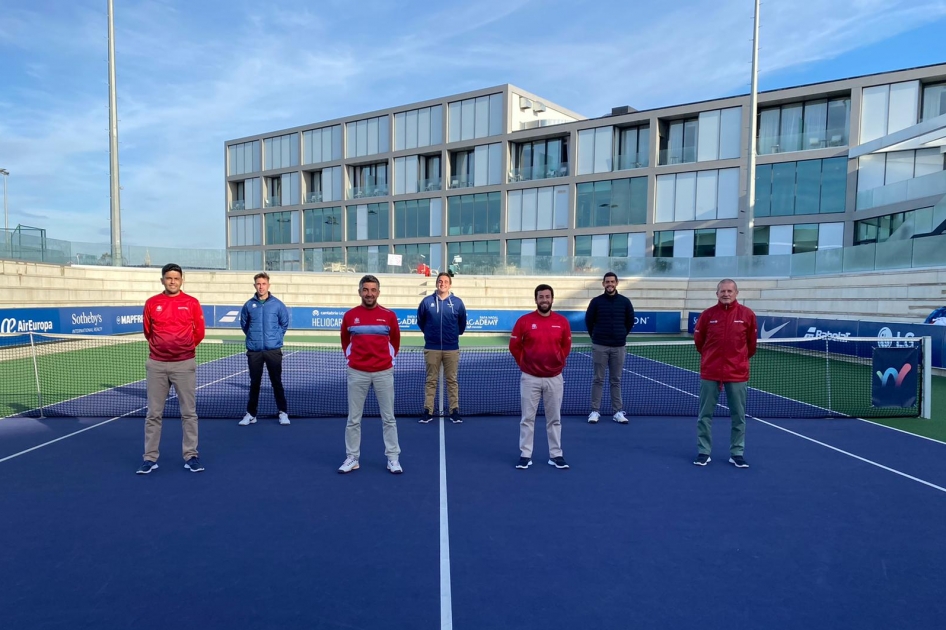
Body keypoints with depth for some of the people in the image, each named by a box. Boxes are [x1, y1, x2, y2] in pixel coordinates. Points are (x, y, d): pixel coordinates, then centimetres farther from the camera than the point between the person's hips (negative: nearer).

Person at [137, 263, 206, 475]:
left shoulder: (192, 303, 0)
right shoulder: (151, 303, 4)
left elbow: (199, 332, 6)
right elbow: (148, 332, 15)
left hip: (184, 364, -1)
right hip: (156, 364, 2)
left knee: (189, 412, 4)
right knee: (153, 413, 7)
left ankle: (191, 456, 12)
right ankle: (150, 458, 16)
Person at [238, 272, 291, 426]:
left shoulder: (277, 304, -1)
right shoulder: (249, 305, 3)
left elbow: (284, 323, 9)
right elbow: (244, 324, 15)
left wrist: (275, 337, 6)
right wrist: (253, 337, 11)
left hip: (273, 350, -1)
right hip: (254, 351, 1)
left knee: (277, 382, 4)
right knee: (254, 383, 10)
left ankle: (283, 412, 12)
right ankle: (251, 414, 18)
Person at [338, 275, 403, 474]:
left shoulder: (389, 315, 0)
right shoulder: (350, 316, 2)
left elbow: (395, 341, 12)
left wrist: (389, 359, 10)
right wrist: (351, 358, 12)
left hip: (383, 372, -1)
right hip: (357, 373, 1)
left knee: (388, 418, 5)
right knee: (353, 419, 7)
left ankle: (393, 458, 14)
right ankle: (352, 458, 19)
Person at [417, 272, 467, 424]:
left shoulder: (457, 302, 0)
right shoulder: (427, 302, -1)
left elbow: (462, 323, 13)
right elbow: (420, 321, 12)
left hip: (452, 349, 0)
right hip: (432, 348, 0)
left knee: (452, 380, 6)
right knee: (431, 380, 7)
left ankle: (454, 411, 12)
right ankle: (428, 411, 12)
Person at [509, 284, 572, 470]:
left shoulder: (562, 322, 1)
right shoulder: (524, 321, -5)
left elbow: (566, 346, 12)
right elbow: (514, 345, 3)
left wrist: (558, 362, 6)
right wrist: (524, 363, 3)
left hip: (554, 378, 2)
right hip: (530, 378, -1)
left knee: (554, 419, 9)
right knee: (527, 418, 4)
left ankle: (556, 455, 19)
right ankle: (525, 455, 12)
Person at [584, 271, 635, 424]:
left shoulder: (625, 302, 3)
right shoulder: (596, 301, -2)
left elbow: (630, 321, 14)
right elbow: (589, 320, 7)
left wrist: (622, 335, 13)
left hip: (619, 347, 1)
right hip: (599, 346, -1)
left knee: (616, 380, 7)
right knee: (598, 380, 3)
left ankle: (618, 412, 13)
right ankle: (595, 411, 7)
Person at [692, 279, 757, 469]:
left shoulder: (747, 314, -2)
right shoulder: (707, 314, -3)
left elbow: (751, 343, 10)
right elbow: (698, 340, 11)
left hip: (738, 373, 0)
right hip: (710, 372, 0)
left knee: (738, 416, 8)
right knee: (705, 415, 5)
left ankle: (737, 453, 21)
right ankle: (704, 452, 16)